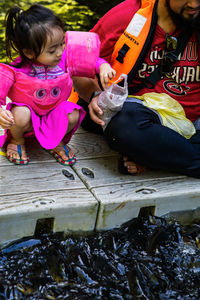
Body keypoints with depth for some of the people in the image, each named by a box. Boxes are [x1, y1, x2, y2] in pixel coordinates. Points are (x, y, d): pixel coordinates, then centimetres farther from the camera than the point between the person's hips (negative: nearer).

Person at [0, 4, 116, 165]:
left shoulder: (65, 58, -15)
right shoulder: (17, 70, -25)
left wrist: (103, 66, -26)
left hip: (54, 113, 3)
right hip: (28, 112, -3)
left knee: (73, 115, -25)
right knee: (21, 116, -36)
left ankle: (57, 142, 9)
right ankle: (17, 140, 3)